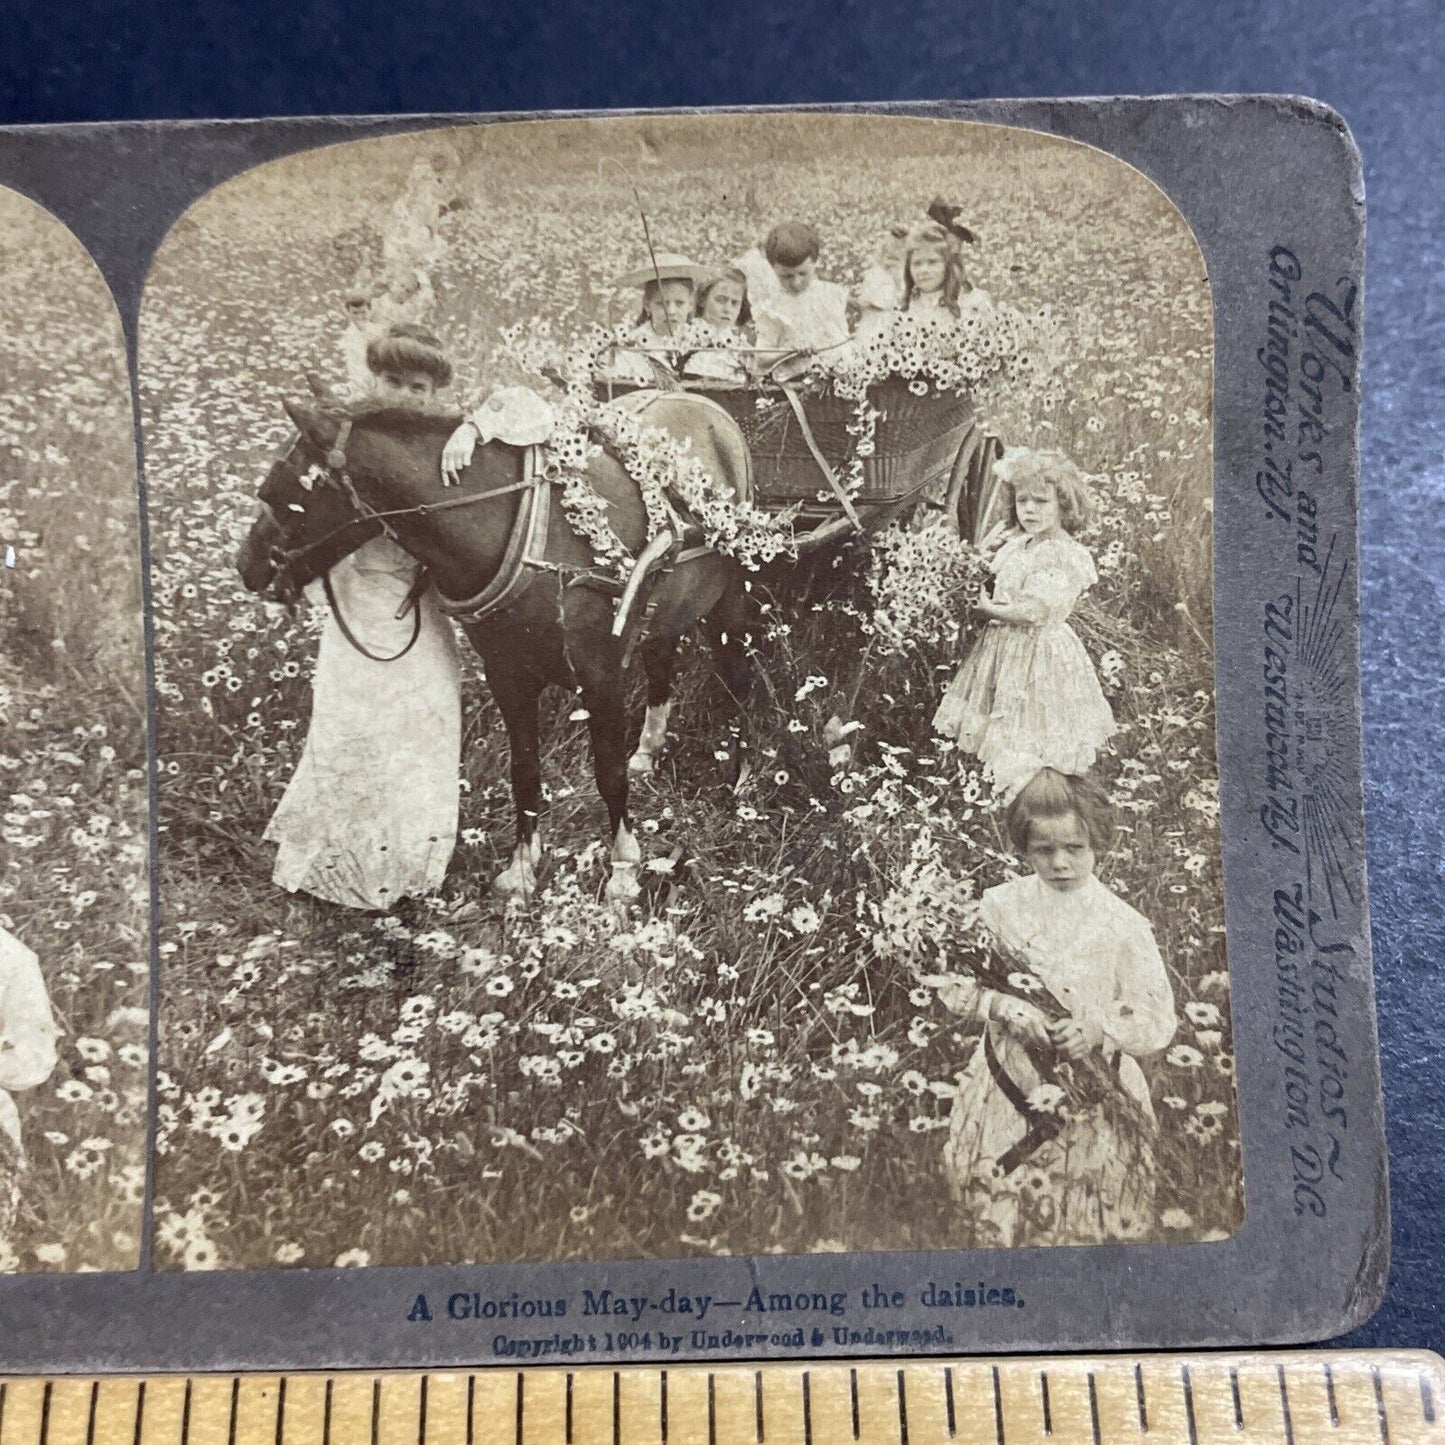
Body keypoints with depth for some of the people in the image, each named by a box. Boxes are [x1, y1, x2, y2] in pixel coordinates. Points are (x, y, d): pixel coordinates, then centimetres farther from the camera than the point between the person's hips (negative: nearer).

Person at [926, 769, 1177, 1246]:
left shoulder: (1123, 927, -13)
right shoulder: (999, 905, -7)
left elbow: (1158, 1018, -11)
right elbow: (951, 979, -4)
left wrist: (1099, 1029, -28)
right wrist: (998, 1004, -23)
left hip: (1091, 1097, -1)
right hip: (1010, 1089, 2)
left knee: (1081, 1228, 15)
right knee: (1001, 1222, 16)